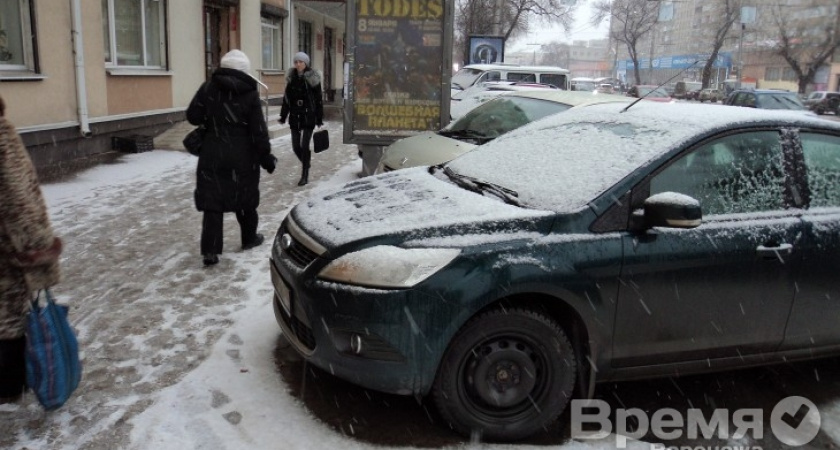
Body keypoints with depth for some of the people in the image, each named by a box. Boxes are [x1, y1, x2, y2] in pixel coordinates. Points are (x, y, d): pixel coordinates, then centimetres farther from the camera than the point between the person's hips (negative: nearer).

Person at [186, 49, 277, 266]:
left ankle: (210, 250, -4)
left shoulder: (208, 87, -1)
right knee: (245, 198, 16)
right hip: (242, 156, -1)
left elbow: (192, 116, 0)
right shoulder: (250, 93, -5)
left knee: (212, 201, 1)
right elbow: (259, 130, -8)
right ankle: (249, 238, 32)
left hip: (213, 155, 1)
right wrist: (266, 156, 0)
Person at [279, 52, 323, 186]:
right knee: (296, 146, 6)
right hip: (295, 116, 4)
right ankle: (305, 164, 34)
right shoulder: (291, 77, 6)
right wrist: (283, 115, 10)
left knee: (304, 146, -6)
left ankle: (305, 175, 6)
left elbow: (318, 100, -4)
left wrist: (319, 118, -6)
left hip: (308, 116, -4)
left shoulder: (312, 78, -6)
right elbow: (286, 98, 11)